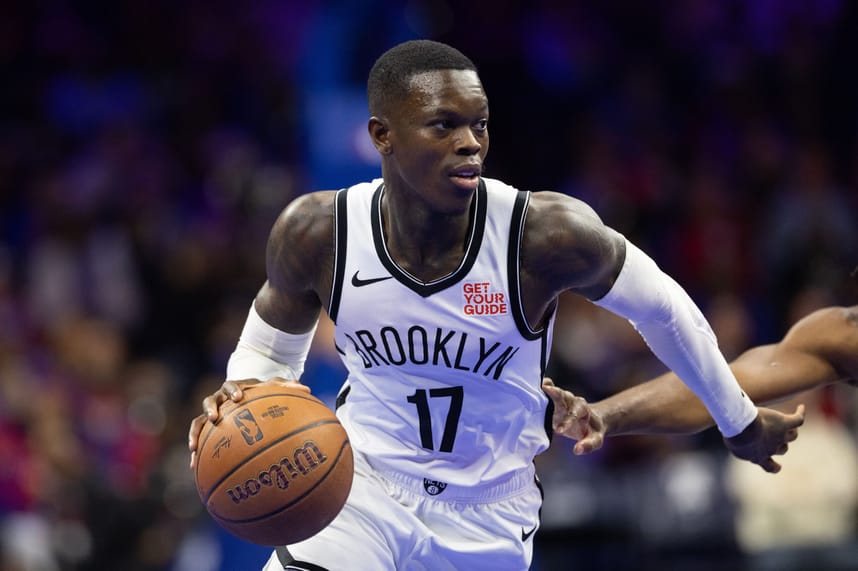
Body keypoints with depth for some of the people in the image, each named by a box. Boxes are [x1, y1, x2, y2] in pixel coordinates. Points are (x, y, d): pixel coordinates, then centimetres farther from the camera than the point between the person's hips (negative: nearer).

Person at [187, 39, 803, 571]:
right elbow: (273, 342, 4)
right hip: (364, 482, 0)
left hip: (490, 521, 1)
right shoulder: (317, 233, -18)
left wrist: (741, 422, 9)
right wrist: (245, 396, -19)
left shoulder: (546, 234, -24)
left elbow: (661, 307, -5)